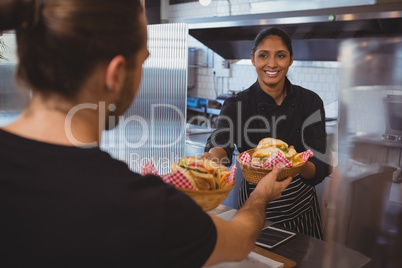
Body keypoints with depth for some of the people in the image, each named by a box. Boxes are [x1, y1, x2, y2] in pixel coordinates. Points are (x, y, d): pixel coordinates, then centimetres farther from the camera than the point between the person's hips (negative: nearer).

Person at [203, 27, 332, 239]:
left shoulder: (310, 102, -8)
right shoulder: (236, 105, -12)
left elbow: (320, 170, -14)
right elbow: (220, 143, -29)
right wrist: (214, 156, -53)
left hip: (301, 206, 2)